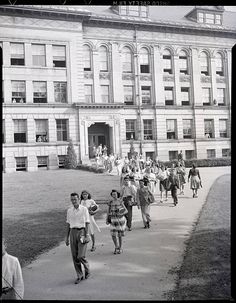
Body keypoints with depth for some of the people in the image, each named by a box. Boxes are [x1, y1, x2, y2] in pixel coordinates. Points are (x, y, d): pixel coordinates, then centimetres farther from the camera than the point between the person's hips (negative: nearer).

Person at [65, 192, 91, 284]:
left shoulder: (84, 209, -4)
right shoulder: (69, 210, 8)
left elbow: (87, 223, -5)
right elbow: (68, 224, 13)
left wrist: (86, 236, -11)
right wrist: (67, 237, 11)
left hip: (82, 231, -4)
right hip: (73, 232, 4)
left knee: (81, 256, -8)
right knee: (75, 256, 5)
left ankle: (87, 269, 22)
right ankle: (79, 276, 19)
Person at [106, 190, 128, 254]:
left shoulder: (120, 202, -8)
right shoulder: (110, 202, 0)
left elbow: (126, 210, -6)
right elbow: (108, 212, 6)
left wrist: (122, 213, -27)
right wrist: (107, 220, -4)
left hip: (120, 219, -2)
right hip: (113, 220, 2)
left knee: (119, 235, 5)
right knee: (113, 235, -4)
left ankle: (120, 248, 24)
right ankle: (116, 247, 20)